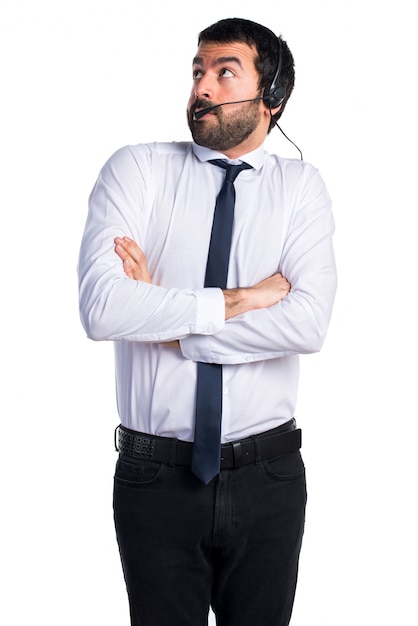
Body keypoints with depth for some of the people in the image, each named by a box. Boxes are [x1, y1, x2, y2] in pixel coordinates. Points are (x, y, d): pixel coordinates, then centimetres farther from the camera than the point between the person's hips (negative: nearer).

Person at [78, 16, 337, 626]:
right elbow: (101, 308, -17)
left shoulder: (301, 186, 0)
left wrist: (164, 320, -15)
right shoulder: (136, 170, -2)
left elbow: (309, 323, -15)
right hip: (155, 477, -1)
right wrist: (239, 300, -14)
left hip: (268, 478, 1)